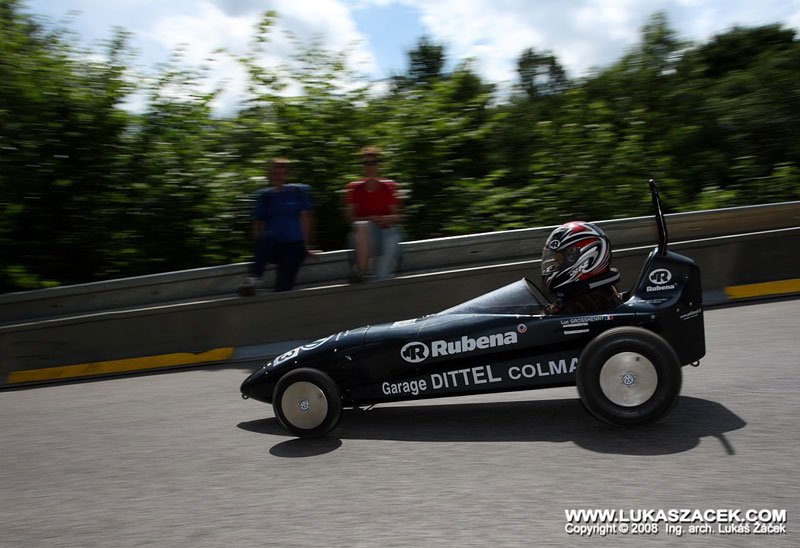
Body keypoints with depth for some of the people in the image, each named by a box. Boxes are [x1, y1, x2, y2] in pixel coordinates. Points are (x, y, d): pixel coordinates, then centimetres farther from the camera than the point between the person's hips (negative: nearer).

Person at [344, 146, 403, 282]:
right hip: (364, 235, 0)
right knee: (362, 226, -37)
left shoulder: (389, 186, -1)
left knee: (382, 276, -14)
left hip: (387, 231, 0)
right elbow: (350, 218, -2)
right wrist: (368, 219, -20)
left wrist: (384, 219, -21)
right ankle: (360, 271, -32)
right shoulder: (354, 187, -1)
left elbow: (396, 216, 1)